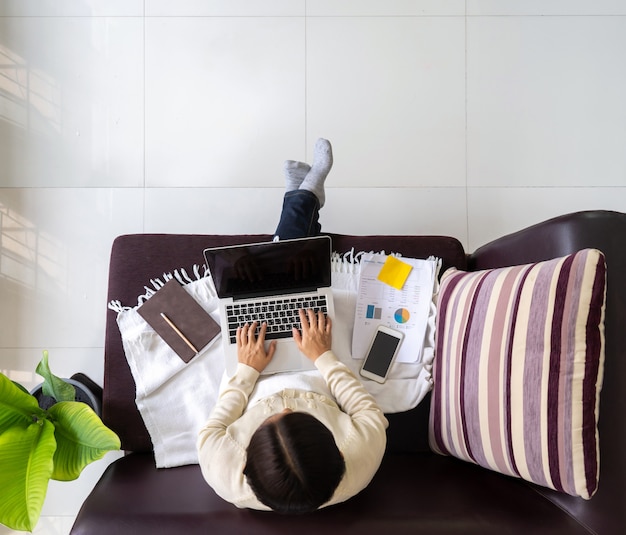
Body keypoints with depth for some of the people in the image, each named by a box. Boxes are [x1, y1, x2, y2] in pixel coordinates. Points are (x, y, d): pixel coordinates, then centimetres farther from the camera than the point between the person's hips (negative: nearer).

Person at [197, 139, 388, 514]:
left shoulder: (225, 476, -42)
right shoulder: (359, 462, -42)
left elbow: (210, 432, -20)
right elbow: (371, 413, -22)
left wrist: (246, 369, -20)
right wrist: (324, 356, -23)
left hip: (258, 376, 1)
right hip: (316, 371, 0)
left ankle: (305, 195, 38)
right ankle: (308, 195, 40)